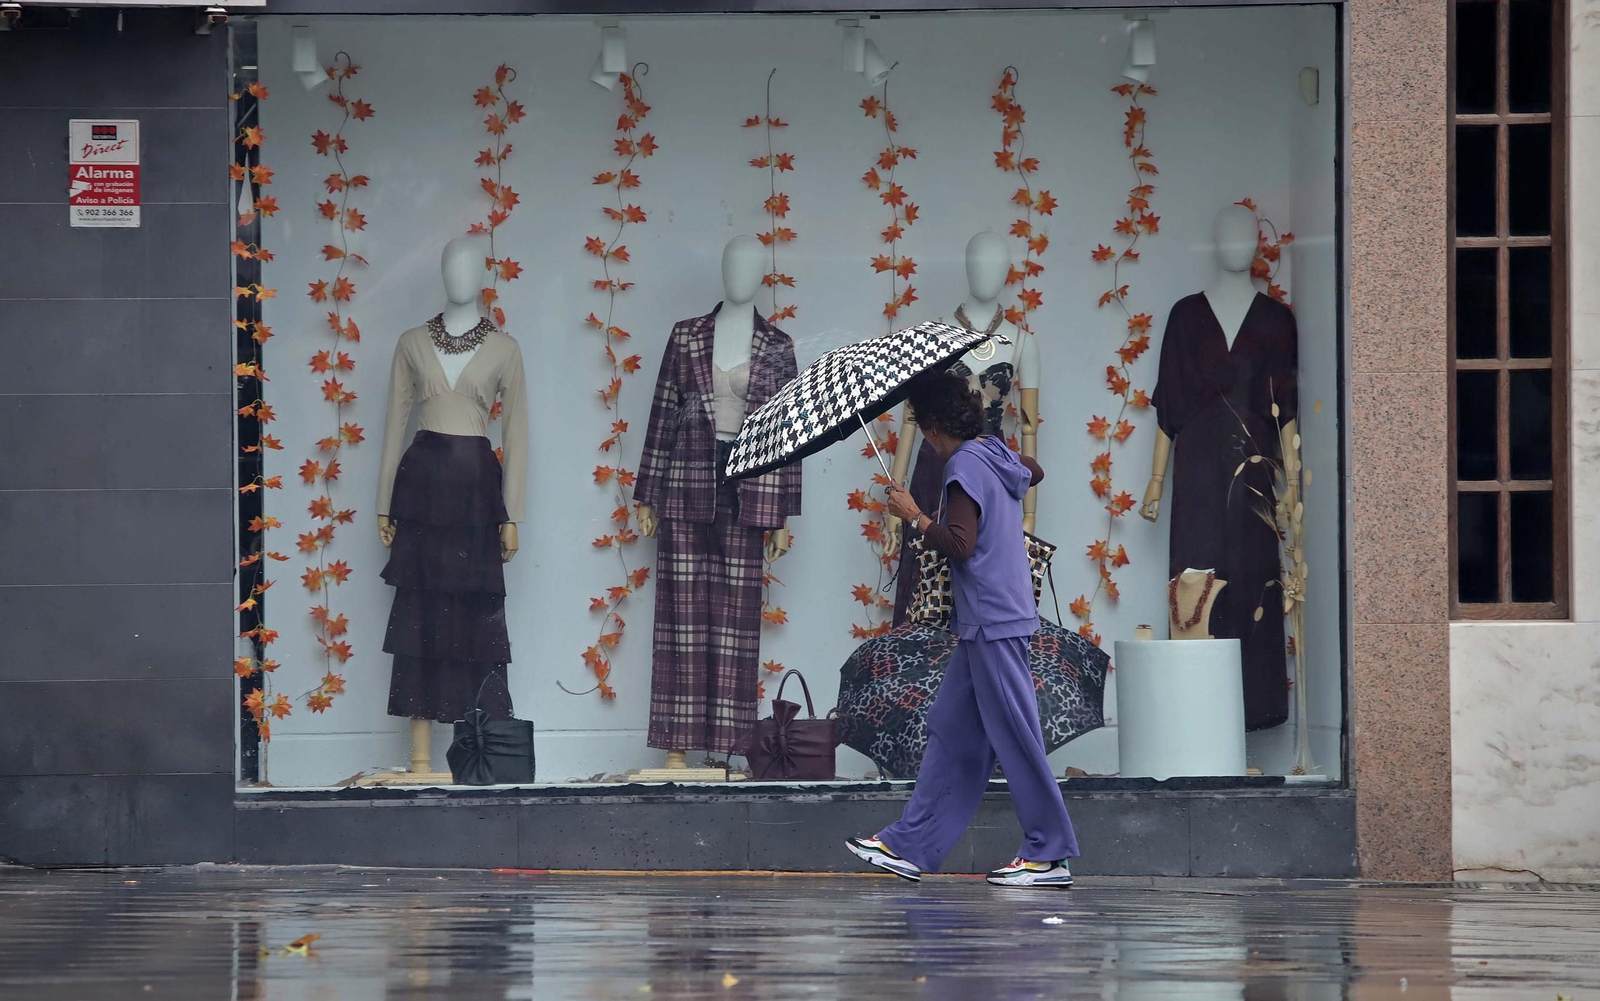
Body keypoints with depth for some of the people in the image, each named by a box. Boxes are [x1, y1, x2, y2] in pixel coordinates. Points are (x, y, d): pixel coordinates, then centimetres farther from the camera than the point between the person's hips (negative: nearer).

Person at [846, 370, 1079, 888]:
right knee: (950, 731, 10)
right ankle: (910, 845, 13)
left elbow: (960, 545, -20)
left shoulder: (965, 464, -14)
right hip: (987, 622, 10)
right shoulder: (997, 456, 13)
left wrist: (914, 516, -8)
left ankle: (1049, 854, -5)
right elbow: (1034, 472, 36)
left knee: (1014, 736, -7)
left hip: (992, 623, -10)